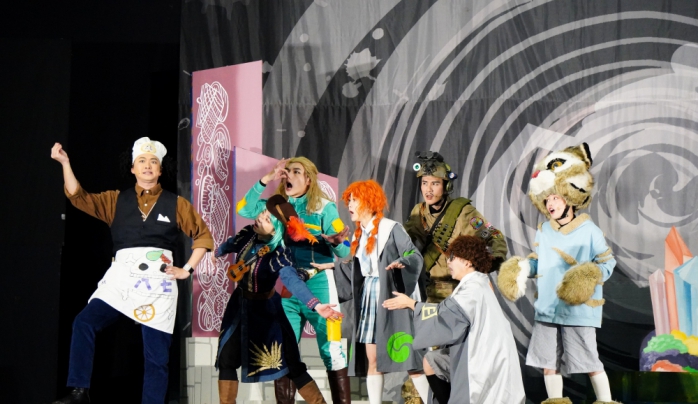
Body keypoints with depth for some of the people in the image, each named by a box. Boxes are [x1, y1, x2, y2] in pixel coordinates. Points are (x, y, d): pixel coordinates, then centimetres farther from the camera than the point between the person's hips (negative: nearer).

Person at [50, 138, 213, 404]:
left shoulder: (175, 204, 10)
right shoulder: (117, 200, 13)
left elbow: (203, 235, 15)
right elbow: (79, 197, 3)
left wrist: (187, 269, 5)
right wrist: (65, 163, -6)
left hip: (157, 281, -1)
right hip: (121, 277, 1)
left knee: (156, 355, -2)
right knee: (84, 322, -23)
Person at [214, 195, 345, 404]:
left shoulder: (278, 254, -27)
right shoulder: (247, 234, -11)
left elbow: (293, 281, -43)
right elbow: (230, 245, 13)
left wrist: (316, 304, -59)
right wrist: (216, 253, 33)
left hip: (265, 309, -5)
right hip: (240, 304, 6)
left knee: (292, 365, -6)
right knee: (227, 359, 5)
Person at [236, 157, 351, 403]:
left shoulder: (324, 207, -3)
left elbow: (344, 252, -8)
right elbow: (244, 209, -3)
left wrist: (337, 243, -31)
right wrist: (265, 181, -8)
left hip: (317, 286, -4)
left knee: (332, 353, -3)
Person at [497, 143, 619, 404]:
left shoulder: (589, 231, -9)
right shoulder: (543, 231, 9)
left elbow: (607, 262, -7)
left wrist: (591, 275, -24)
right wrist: (522, 268, -3)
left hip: (578, 309, -6)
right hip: (547, 308, 7)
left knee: (588, 360, -3)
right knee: (548, 360, 13)